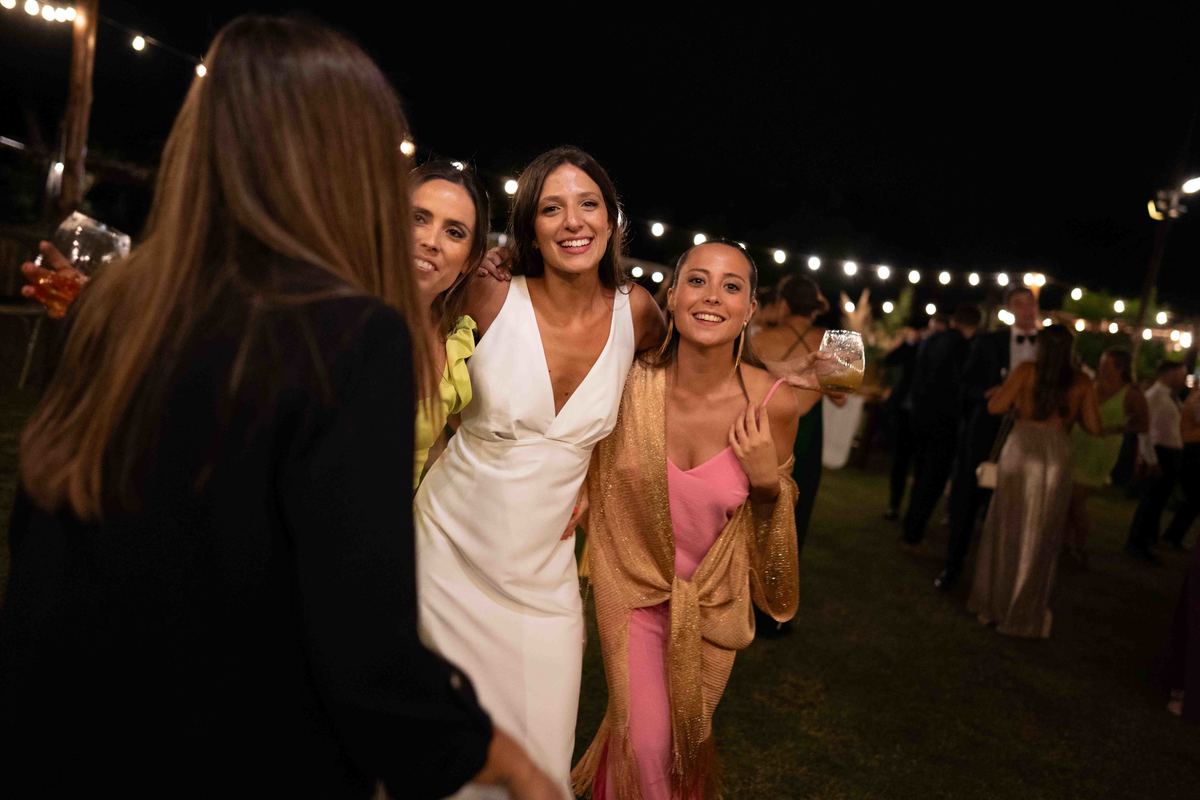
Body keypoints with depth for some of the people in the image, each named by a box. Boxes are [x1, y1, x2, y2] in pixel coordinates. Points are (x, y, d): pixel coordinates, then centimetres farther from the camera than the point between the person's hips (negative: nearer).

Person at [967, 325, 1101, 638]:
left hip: (1021, 447, -1)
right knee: (1039, 534, 11)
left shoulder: (1027, 371, 1)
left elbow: (995, 406, -5)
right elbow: (1094, 428, 6)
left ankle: (994, 602, 19)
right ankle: (1026, 611, 19)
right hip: (1057, 454, 1)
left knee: (1008, 527, 11)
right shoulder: (1082, 382, 6)